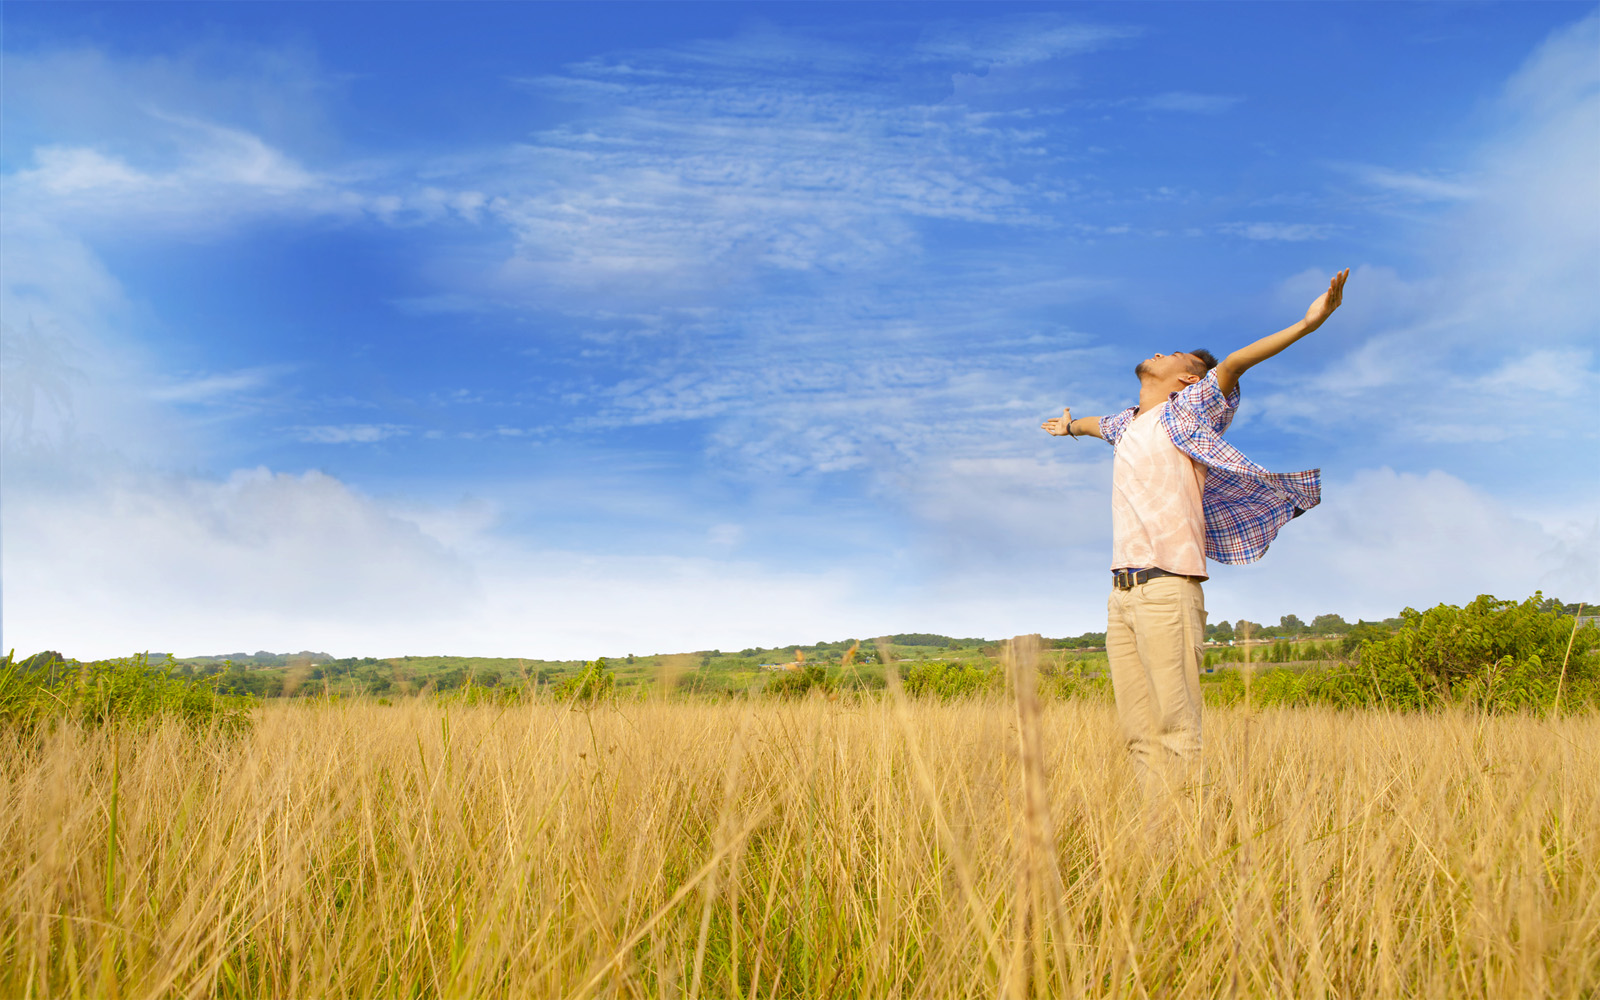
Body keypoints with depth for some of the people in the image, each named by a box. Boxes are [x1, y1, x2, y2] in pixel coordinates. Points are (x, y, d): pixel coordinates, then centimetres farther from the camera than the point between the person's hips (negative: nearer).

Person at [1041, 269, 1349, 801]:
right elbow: (1097, 424, 46)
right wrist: (1070, 424, 67)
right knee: (1138, 730, 5)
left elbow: (1233, 364, -12)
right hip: (1122, 593, 7)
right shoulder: (1127, 423, 23)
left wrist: (1307, 324, -24)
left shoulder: (1187, 409, 4)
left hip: (1167, 589, -7)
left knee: (1176, 728, -10)